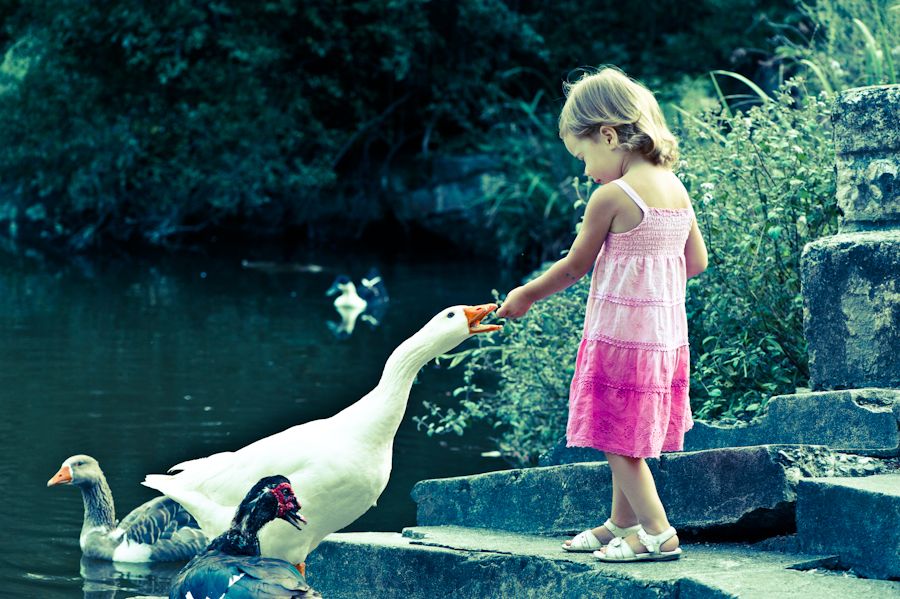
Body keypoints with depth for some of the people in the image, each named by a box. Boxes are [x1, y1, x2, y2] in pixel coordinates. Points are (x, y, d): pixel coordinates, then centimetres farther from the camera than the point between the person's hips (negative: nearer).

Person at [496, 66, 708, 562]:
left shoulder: (612, 197, -16)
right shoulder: (676, 189, 6)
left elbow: (575, 265, -6)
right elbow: (696, 262, 13)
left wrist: (526, 295, 9)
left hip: (620, 333, -8)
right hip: (668, 333, 8)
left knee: (618, 441, -1)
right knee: (627, 440, 19)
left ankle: (658, 534, -2)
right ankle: (621, 524, 28)